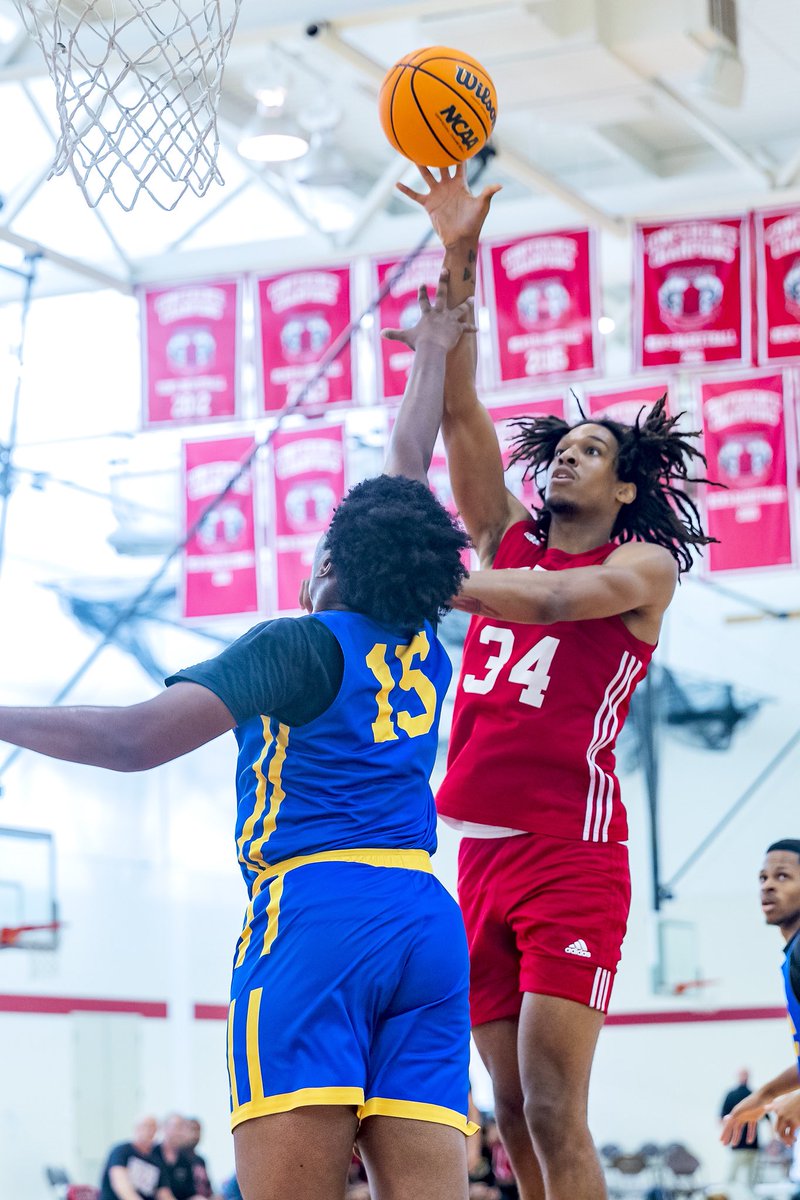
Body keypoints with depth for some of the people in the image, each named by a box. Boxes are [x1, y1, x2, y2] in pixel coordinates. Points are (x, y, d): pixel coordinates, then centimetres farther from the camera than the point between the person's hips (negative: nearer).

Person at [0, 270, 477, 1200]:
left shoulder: (301, 645, 4)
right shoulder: (424, 649, 20)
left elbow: (134, 740, -4)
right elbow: (408, 479, 37)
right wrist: (433, 353, 50)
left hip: (316, 912, -6)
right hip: (430, 921, 6)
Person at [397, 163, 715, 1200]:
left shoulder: (643, 564, 3)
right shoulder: (511, 541, 17)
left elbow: (554, 597, -18)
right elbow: (459, 413, 10)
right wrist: (459, 261, 4)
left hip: (571, 853, -6)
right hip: (481, 850, 6)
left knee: (553, 1115, -13)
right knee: (513, 1114, 5)